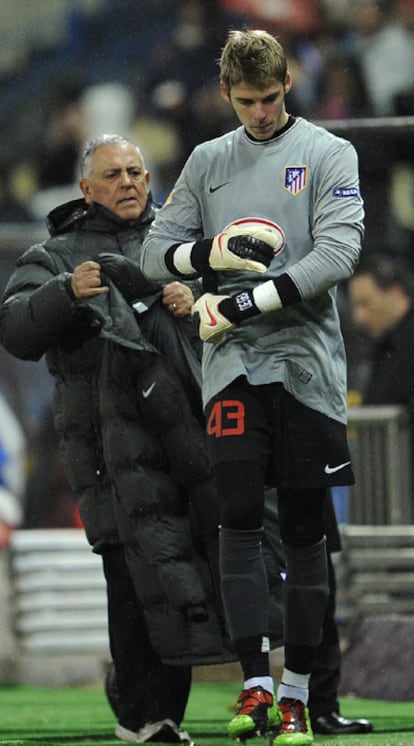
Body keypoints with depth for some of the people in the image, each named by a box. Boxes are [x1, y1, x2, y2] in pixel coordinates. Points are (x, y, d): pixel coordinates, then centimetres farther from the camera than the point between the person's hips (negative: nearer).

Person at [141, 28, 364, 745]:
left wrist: (249, 302, -15)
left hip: (305, 358, -2)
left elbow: (337, 252, -8)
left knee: (303, 527, 0)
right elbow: (155, 252, 15)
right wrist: (213, 252, -6)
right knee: (239, 518, -10)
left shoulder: (328, 154, 4)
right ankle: (254, 683, -12)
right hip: (232, 363, 2)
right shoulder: (207, 161, 16)